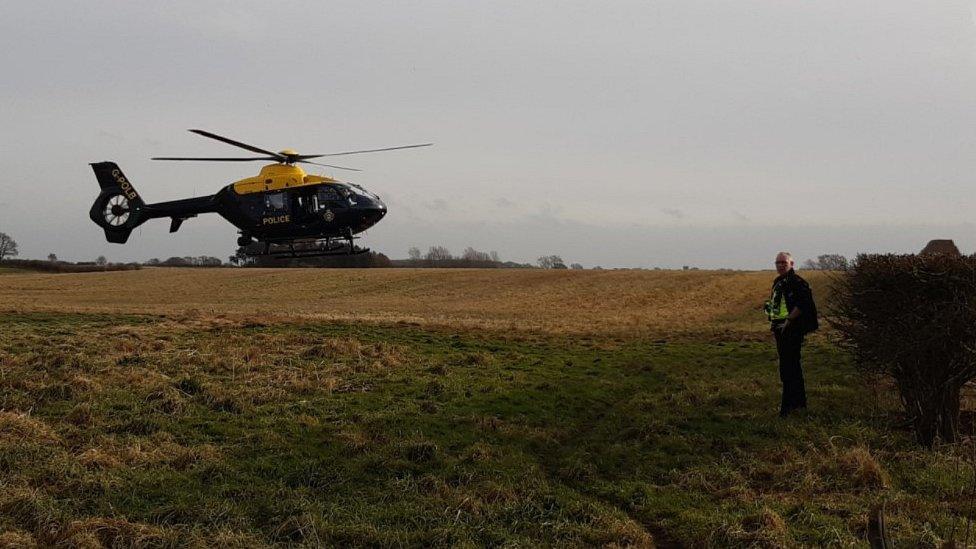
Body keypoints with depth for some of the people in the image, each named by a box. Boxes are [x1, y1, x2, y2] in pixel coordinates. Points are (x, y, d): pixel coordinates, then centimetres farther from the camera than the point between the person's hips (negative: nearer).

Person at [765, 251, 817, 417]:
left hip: (792, 329, -10)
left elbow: (802, 305, -22)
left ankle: (787, 405, -9)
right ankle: (800, 401, 26)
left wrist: (788, 320, -20)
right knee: (793, 366, 16)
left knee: (788, 367, -11)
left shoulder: (797, 283, -13)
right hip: (780, 329, 10)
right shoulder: (778, 282, 16)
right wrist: (773, 323, 18)